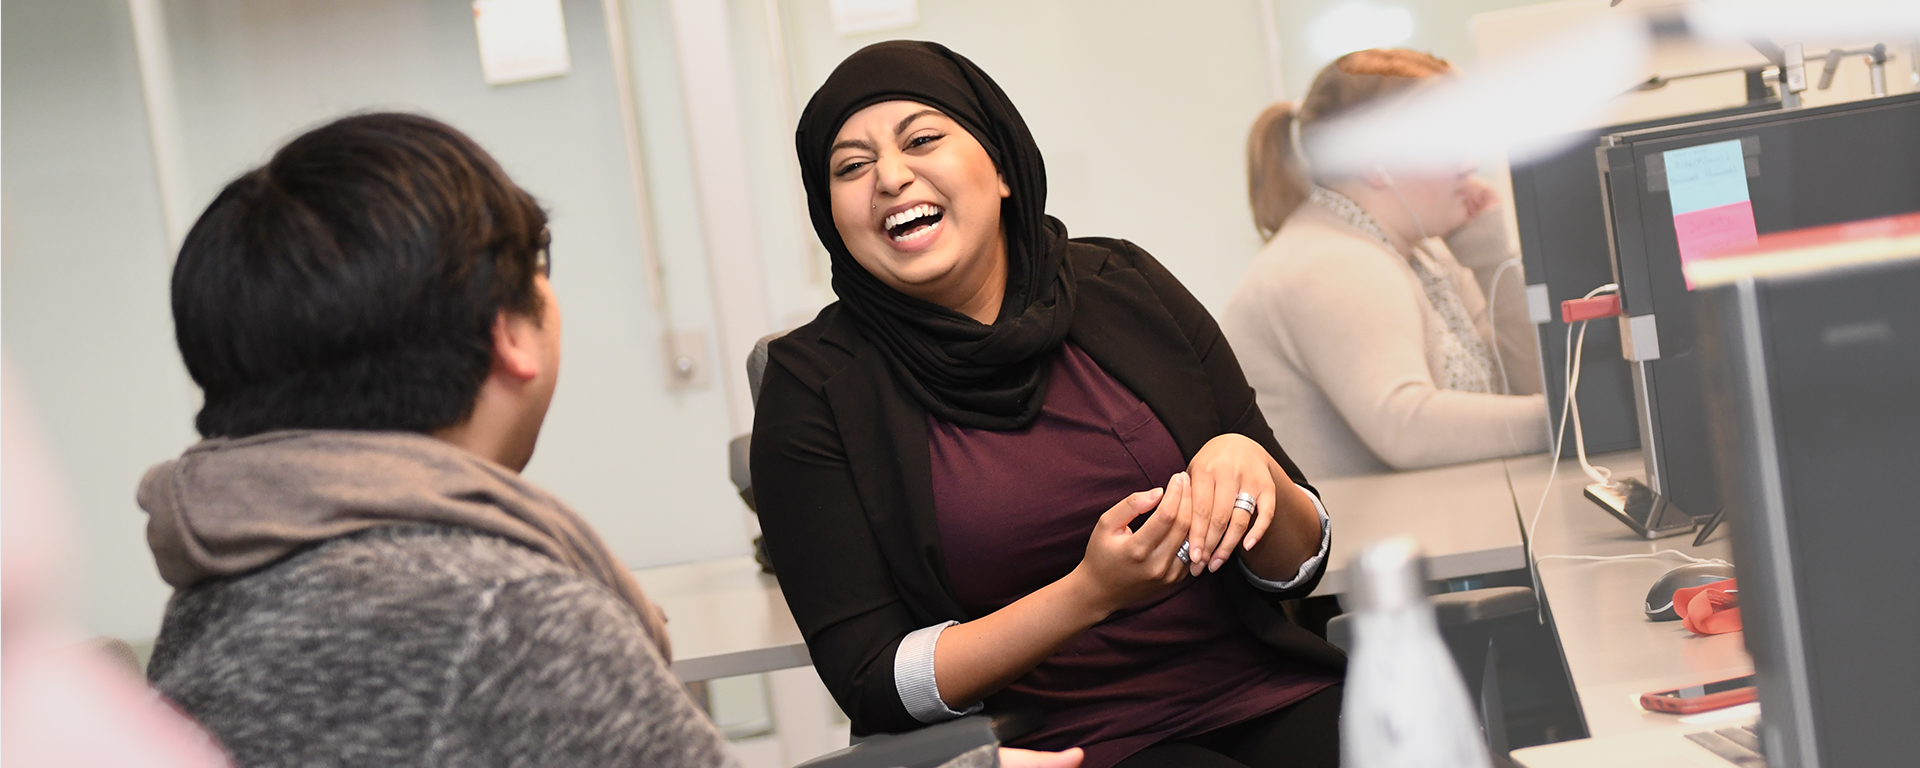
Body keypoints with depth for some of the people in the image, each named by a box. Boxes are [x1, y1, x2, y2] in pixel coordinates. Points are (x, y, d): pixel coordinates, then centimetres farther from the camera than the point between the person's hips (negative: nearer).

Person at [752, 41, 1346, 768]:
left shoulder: (1122, 287, 7)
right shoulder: (813, 387, -1)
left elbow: (1299, 565, 11)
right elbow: (872, 682, -5)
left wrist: (1252, 469, -12)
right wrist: (1090, 594, -18)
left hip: (1271, 704, 4)